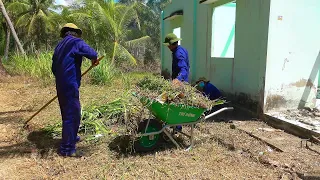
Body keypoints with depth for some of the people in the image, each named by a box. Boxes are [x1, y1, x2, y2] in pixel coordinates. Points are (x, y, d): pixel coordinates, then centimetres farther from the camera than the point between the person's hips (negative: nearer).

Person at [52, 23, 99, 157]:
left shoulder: (59, 46, 17)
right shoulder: (76, 42, -8)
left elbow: (54, 67, 18)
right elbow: (92, 54, -19)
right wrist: (94, 60, 3)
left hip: (61, 85, 9)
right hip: (70, 85, -9)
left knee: (68, 113, 21)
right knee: (72, 115, -5)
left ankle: (71, 137, 38)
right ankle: (67, 148, -1)